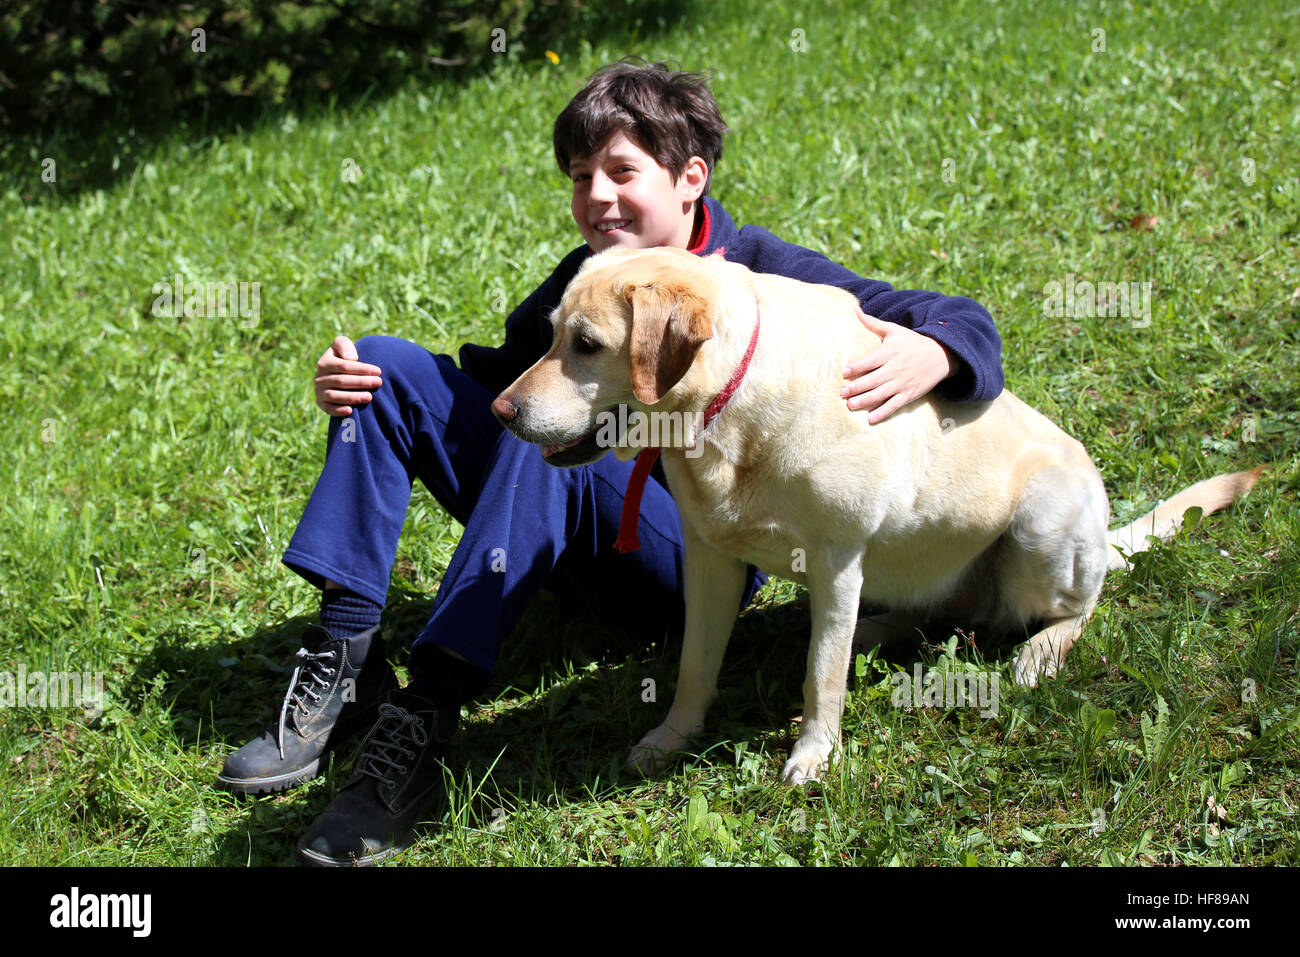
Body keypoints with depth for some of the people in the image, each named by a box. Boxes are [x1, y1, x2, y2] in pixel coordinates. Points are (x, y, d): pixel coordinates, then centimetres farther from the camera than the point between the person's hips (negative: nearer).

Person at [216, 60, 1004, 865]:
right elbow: (499, 378, 18)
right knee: (389, 371, -2)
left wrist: (932, 356, -38)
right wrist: (358, 383, 0)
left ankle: (424, 722, -40)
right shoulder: (583, 278, 9)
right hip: (576, 543, 7)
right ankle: (344, 661, -14)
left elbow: (965, 322, -12)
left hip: (702, 564, -6)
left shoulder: (764, 273, -8)